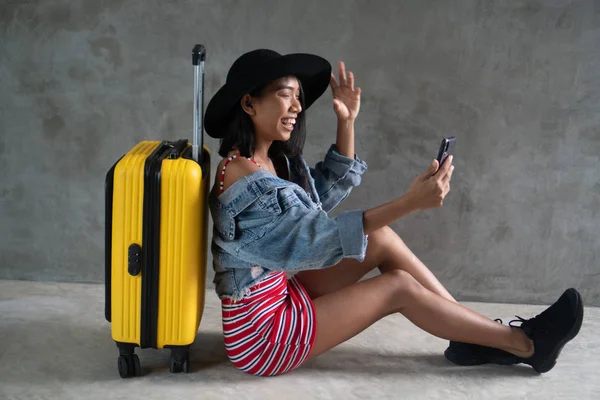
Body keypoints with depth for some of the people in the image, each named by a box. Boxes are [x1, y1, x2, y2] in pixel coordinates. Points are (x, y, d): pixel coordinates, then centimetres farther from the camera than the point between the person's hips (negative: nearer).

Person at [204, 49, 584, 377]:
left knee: (383, 239, 1)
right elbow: (318, 237, -29)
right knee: (398, 287, -10)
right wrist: (410, 202, -35)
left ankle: (476, 336, 7)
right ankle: (526, 344, 4)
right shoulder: (243, 177, -24)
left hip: (281, 299, 9)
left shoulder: (275, 159, 5)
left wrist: (347, 122, 7)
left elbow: (327, 192, 16)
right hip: (259, 333, -9)